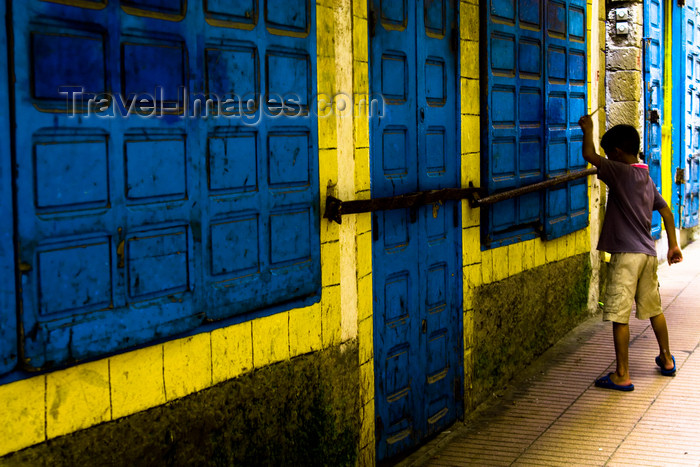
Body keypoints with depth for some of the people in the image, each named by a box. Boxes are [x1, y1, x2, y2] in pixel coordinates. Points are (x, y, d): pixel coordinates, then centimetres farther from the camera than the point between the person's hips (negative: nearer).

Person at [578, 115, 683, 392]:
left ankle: (622, 376, -3)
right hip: (648, 252, 9)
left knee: (619, 316, -5)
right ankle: (666, 359, 36)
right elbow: (665, 210, 19)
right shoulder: (647, 179, 14)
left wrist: (588, 129, -1)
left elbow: (588, 155, -18)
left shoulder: (620, 173, -11)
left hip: (626, 254, -9)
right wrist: (673, 245, 25)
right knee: (653, 308, 22)